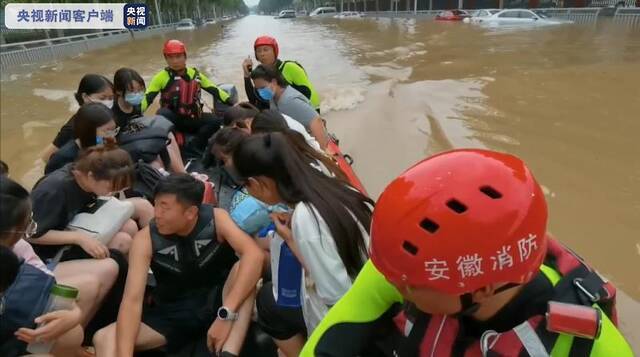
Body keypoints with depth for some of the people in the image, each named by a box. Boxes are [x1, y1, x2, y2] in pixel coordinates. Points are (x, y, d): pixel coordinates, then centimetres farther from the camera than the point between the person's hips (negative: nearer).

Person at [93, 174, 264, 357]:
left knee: (242, 267, -31)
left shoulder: (216, 219, -18)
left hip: (217, 300, -1)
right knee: (104, 339, -18)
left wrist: (225, 315, -42)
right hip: (174, 312, 2)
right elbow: (132, 300, -22)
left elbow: (254, 255, -33)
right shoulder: (145, 239, -15)